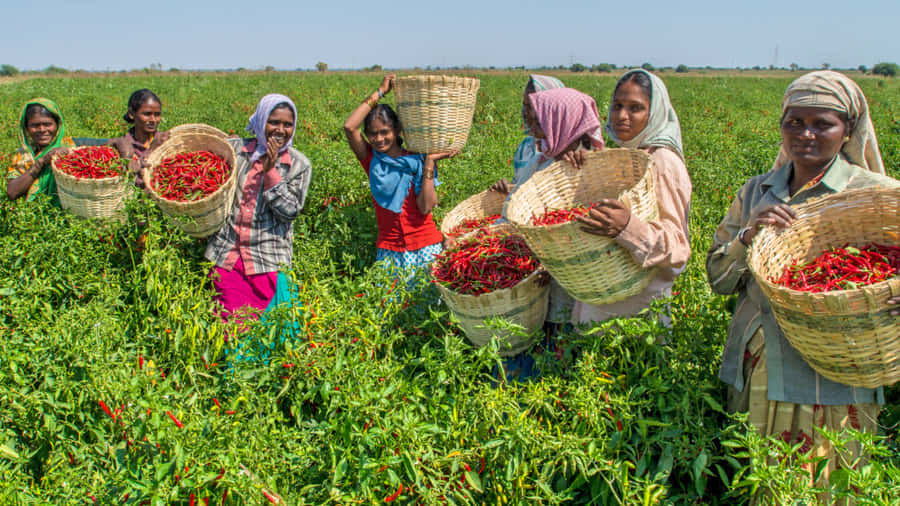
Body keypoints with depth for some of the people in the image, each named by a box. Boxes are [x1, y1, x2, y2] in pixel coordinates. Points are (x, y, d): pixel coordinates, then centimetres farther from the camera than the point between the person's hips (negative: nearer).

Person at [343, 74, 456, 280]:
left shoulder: (416, 160, -1)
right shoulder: (371, 160, 2)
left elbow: (425, 207, -12)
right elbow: (349, 127, -14)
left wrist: (429, 162, -13)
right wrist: (379, 92, -9)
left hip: (425, 247, -1)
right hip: (389, 250, 1)